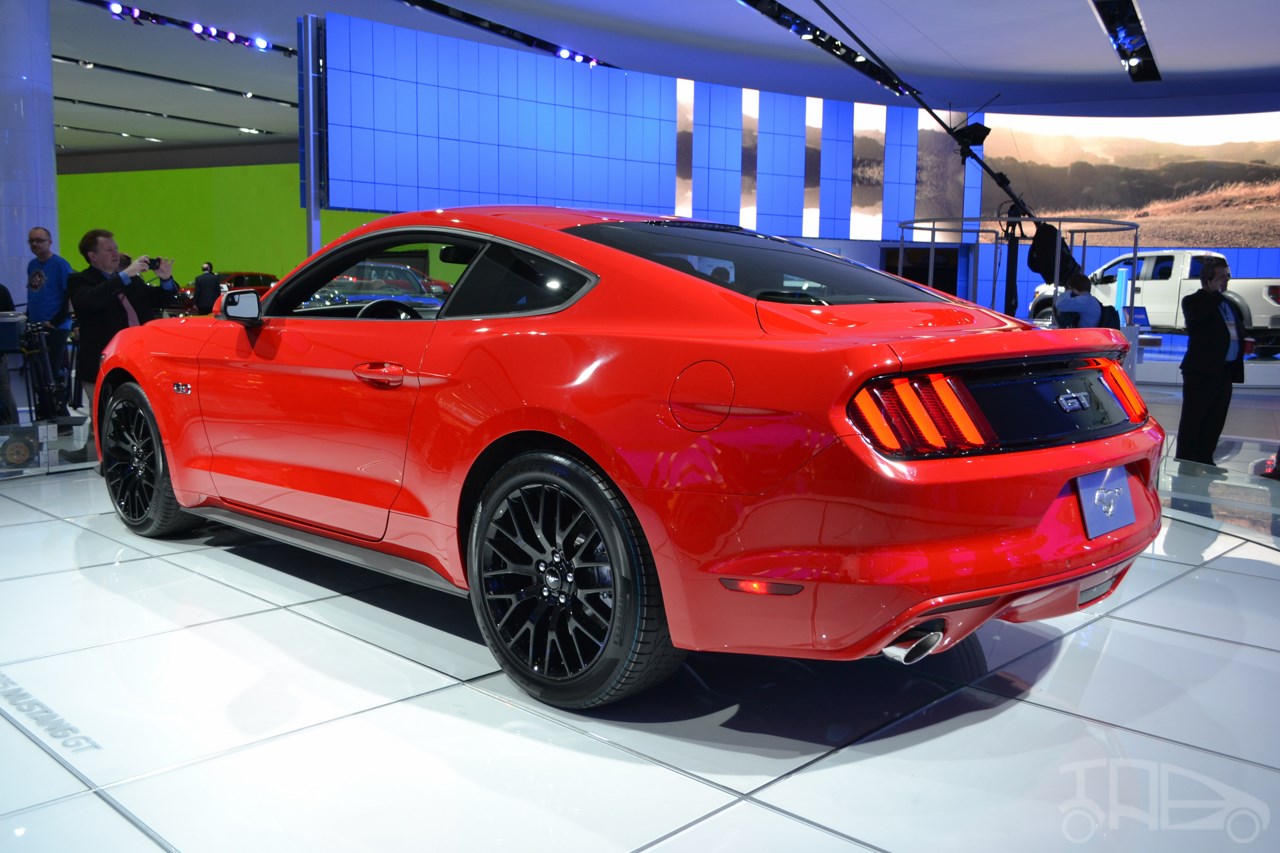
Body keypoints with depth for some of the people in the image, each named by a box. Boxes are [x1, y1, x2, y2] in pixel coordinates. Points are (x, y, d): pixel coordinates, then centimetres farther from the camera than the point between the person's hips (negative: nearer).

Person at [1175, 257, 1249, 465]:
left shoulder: (1230, 304, 20)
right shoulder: (1193, 301, -3)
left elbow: (1238, 331, 30)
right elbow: (1198, 313, -27)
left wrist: (1244, 343, 12)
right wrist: (1215, 292, -15)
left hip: (1225, 372, 8)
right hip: (1201, 371, -8)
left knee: (1214, 423, 12)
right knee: (1193, 421, -2)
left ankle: (1204, 460, 21)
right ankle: (1185, 462, 3)